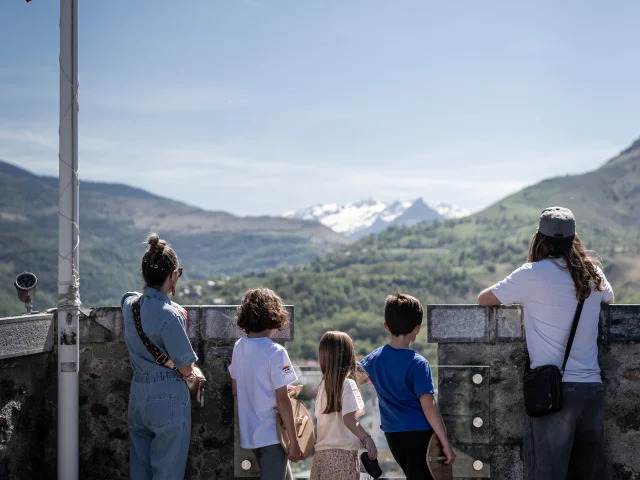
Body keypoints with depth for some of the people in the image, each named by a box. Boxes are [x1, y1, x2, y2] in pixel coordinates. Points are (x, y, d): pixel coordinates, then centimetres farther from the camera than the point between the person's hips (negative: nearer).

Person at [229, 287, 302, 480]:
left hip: (249, 433, 7)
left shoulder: (239, 347, 3)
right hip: (272, 434, -7)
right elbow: (282, 401, -18)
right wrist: (293, 439, -11)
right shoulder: (275, 352, -18)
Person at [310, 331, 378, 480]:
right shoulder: (347, 383, -9)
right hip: (343, 453, -7)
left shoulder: (323, 385, 11)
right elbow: (348, 418, -19)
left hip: (322, 453, 7)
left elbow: (323, 418, 11)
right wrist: (367, 439, -26)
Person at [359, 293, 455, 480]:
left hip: (393, 436, 7)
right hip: (420, 434, -7)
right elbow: (428, 406, -21)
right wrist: (446, 444, -17)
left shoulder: (375, 358, 2)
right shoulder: (417, 363, -17)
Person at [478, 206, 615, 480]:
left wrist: (520, 300, 23)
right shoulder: (593, 272, 8)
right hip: (592, 388, 5)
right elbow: (609, 299, 31)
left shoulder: (532, 274, -6)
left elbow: (484, 300, 6)